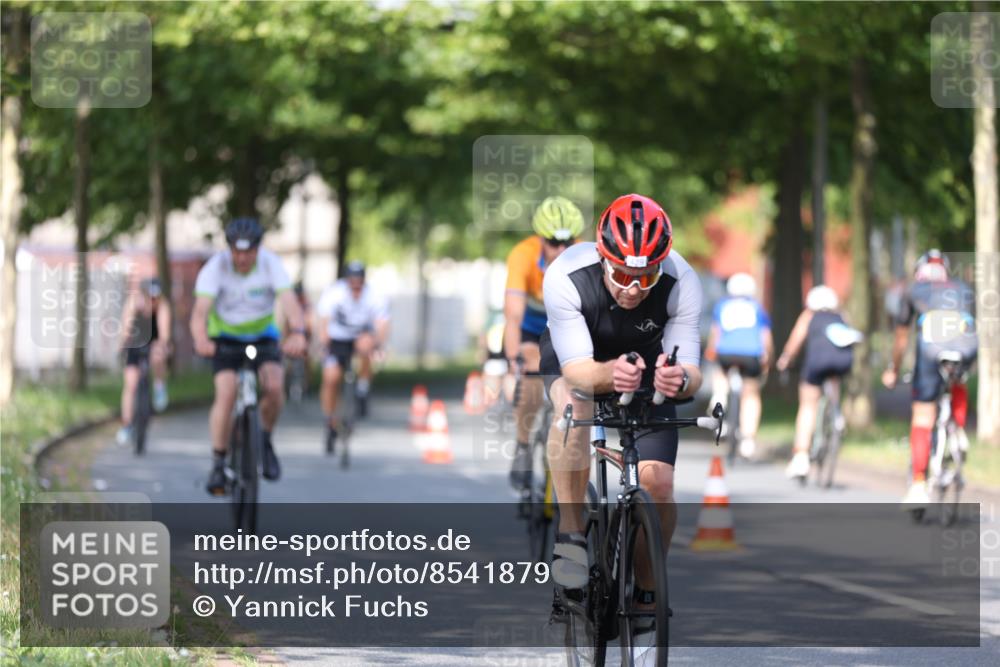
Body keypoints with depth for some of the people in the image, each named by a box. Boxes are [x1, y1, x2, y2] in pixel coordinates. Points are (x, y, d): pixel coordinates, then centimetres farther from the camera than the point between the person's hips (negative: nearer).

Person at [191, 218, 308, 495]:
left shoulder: (271, 264, -21)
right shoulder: (216, 267, -23)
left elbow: (289, 301, -35)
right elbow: (200, 310, -34)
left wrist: (298, 332, -55)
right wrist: (201, 340, -55)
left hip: (263, 336, 1)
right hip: (225, 338, -1)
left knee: (274, 386, -24)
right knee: (226, 394, -21)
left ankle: (265, 440, 3)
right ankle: (218, 464, -9)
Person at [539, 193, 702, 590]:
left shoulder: (681, 284, -32)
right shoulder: (565, 277, -36)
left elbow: (692, 372, -31)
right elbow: (577, 369, -38)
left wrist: (680, 379, -56)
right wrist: (609, 374, -61)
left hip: (646, 360, 1)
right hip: (574, 355, -1)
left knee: (658, 483, -14)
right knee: (572, 408, -37)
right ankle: (571, 534, -26)